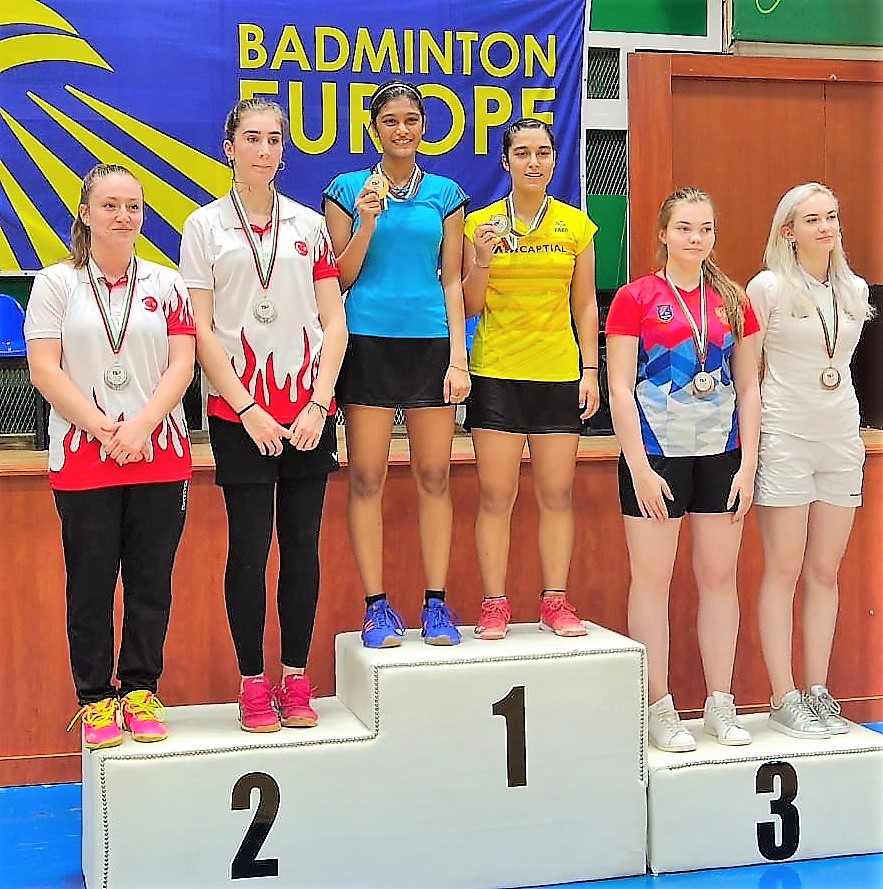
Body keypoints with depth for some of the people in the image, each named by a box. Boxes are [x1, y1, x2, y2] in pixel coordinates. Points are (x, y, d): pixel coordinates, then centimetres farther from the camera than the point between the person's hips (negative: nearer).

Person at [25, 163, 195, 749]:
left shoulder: (166, 284, 10)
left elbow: (181, 365, 2)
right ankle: (96, 699, 13)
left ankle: (140, 691, 16)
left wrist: (140, 426, -13)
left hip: (160, 457, 2)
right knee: (91, 585, 3)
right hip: (82, 459, -1)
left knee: (152, 582, 5)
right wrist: (103, 429, -13)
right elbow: (45, 371, -3)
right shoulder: (56, 284, 5)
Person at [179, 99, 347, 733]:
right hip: (240, 409, -2)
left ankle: (296, 679, 14)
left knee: (302, 542, 4)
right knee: (250, 545, -1)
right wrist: (248, 409, -9)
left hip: (308, 409, 2)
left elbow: (334, 321, 6)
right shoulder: (205, 226, 3)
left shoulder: (309, 224, 10)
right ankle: (253, 684, 9)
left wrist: (318, 402, -5)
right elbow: (201, 331, -2)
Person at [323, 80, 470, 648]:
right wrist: (367, 223, -12)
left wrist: (458, 358, 1)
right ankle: (378, 608, 5)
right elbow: (341, 278, 3)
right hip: (369, 340, -1)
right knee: (367, 476, -2)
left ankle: (437, 605, 8)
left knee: (435, 475, 2)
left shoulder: (445, 193, 10)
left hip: (431, 340, 1)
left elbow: (452, 280, 9)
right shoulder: (348, 189, 5)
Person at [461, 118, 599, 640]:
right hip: (497, 372, -1)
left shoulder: (576, 225, 7)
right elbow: (471, 307, 2)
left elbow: (585, 304, 10)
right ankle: (495, 604, 5)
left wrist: (591, 369, 3)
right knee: (496, 495, -1)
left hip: (559, 374, 2)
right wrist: (481, 260, -15)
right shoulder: (481, 224, 2)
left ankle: (556, 601, 12)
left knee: (557, 494, 4)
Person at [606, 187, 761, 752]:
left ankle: (721, 705, 17)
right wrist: (640, 467, -12)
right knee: (653, 579, 1)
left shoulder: (733, 301, 8)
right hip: (656, 453, -3)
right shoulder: (636, 298, -2)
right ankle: (661, 710, 9)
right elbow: (620, 388, -6)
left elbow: (749, 388, 9)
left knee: (719, 577, 8)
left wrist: (748, 464, 2)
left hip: (720, 455, 4)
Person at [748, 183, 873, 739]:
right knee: (784, 572, -1)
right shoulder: (768, 287, -5)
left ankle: (818, 692, 15)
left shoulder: (855, 291, 10)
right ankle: (784, 699, 4)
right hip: (785, 438, -5)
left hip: (842, 437, 5)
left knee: (826, 572, 8)